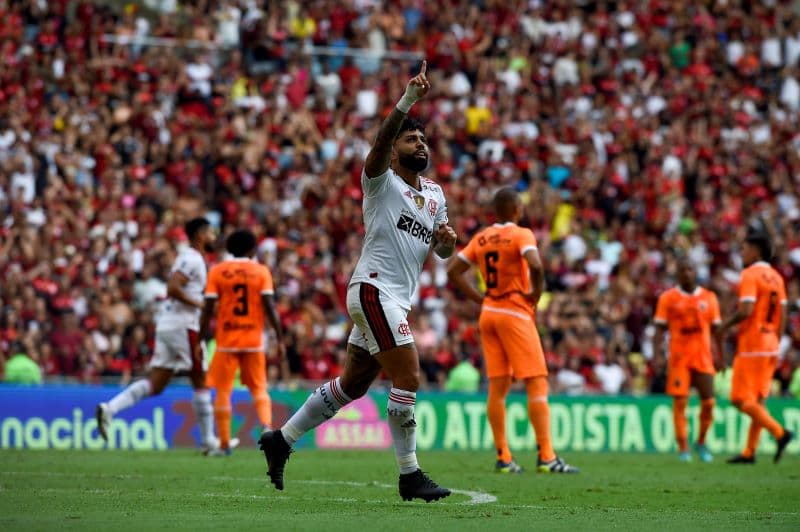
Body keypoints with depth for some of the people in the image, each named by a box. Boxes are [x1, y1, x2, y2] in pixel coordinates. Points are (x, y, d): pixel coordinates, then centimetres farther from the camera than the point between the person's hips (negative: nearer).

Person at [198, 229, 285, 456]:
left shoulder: (217, 271, 0)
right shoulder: (261, 271, 0)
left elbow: (208, 309, -3)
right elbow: (270, 307, -5)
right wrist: (280, 339, 0)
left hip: (226, 341, -1)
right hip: (254, 341, 1)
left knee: (223, 392, 5)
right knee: (258, 388, 13)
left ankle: (224, 444, 1)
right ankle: (266, 425, -13)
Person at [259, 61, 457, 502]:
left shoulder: (435, 194, 18)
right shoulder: (381, 181, -5)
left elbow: (441, 251, 23)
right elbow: (380, 143, -26)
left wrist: (447, 240, -2)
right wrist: (407, 99, -39)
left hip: (397, 300, 9)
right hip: (373, 288, -9)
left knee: (352, 385, 13)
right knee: (408, 377, -14)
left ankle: (280, 441, 25)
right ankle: (409, 475, -9)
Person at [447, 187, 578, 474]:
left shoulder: (481, 239, 9)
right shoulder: (521, 235, -9)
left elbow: (453, 271, 10)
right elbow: (535, 266, -27)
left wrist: (479, 299, 9)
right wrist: (536, 294, -11)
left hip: (488, 313, 6)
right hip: (515, 314, -6)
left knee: (498, 387, 6)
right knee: (537, 385, -5)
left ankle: (503, 458, 5)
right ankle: (546, 457, -10)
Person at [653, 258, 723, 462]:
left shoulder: (709, 298, 8)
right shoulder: (668, 298, 2)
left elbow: (716, 329, 13)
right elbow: (660, 329, 1)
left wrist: (719, 356, 10)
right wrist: (657, 353, -10)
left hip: (703, 357, 2)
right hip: (679, 358, -2)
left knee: (708, 403, -3)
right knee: (680, 403, -6)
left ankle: (701, 443, 19)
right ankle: (683, 449, -1)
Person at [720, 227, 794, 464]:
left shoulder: (750, 275, -12)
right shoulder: (776, 276, 13)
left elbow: (746, 310, -22)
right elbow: (782, 315, 14)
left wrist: (725, 325, -7)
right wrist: (776, 343, 19)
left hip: (752, 345, -8)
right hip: (770, 345, 8)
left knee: (741, 399, -6)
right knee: (757, 400, 10)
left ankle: (779, 432, -20)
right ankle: (749, 451, 10)